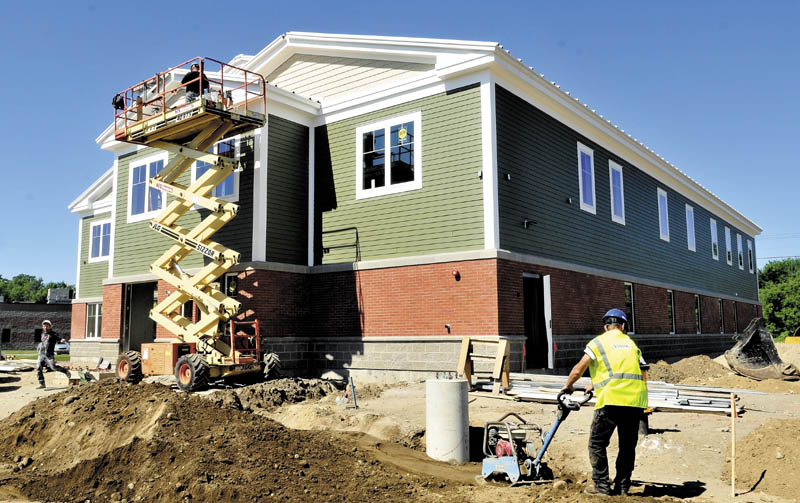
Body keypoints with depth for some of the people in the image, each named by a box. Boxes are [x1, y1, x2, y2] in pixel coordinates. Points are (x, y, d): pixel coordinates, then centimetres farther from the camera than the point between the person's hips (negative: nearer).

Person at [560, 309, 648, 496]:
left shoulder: (598, 342, 5)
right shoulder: (631, 344, 20)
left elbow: (578, 369, 1)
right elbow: (643, 375, 17)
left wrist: (568, 385, 19)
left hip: (612, 400, -5)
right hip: (636, 402, 5)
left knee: (597, 444, 6)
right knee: (628, 445, 15)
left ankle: (601, 486, 6)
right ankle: (622, 487, 19)